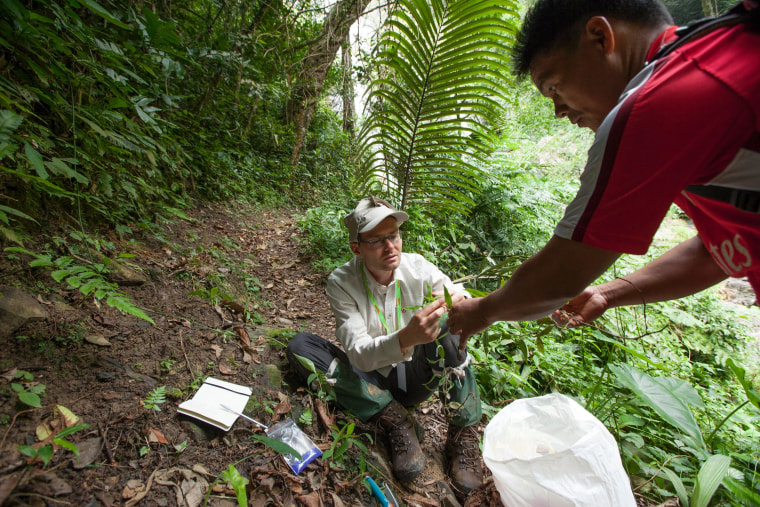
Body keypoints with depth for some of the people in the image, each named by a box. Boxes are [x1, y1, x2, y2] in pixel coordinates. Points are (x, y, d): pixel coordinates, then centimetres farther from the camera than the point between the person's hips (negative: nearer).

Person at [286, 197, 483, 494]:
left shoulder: (418, 267, -12)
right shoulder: (341, 282, -16)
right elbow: (358, 354, -25)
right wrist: (405, 339, -45)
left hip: (415, 379, 0)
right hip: (372, 382, 0)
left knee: (441, 321, -26)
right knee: (299, 346, -19)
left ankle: (464, 433, -15)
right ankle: (394, 419, -19)